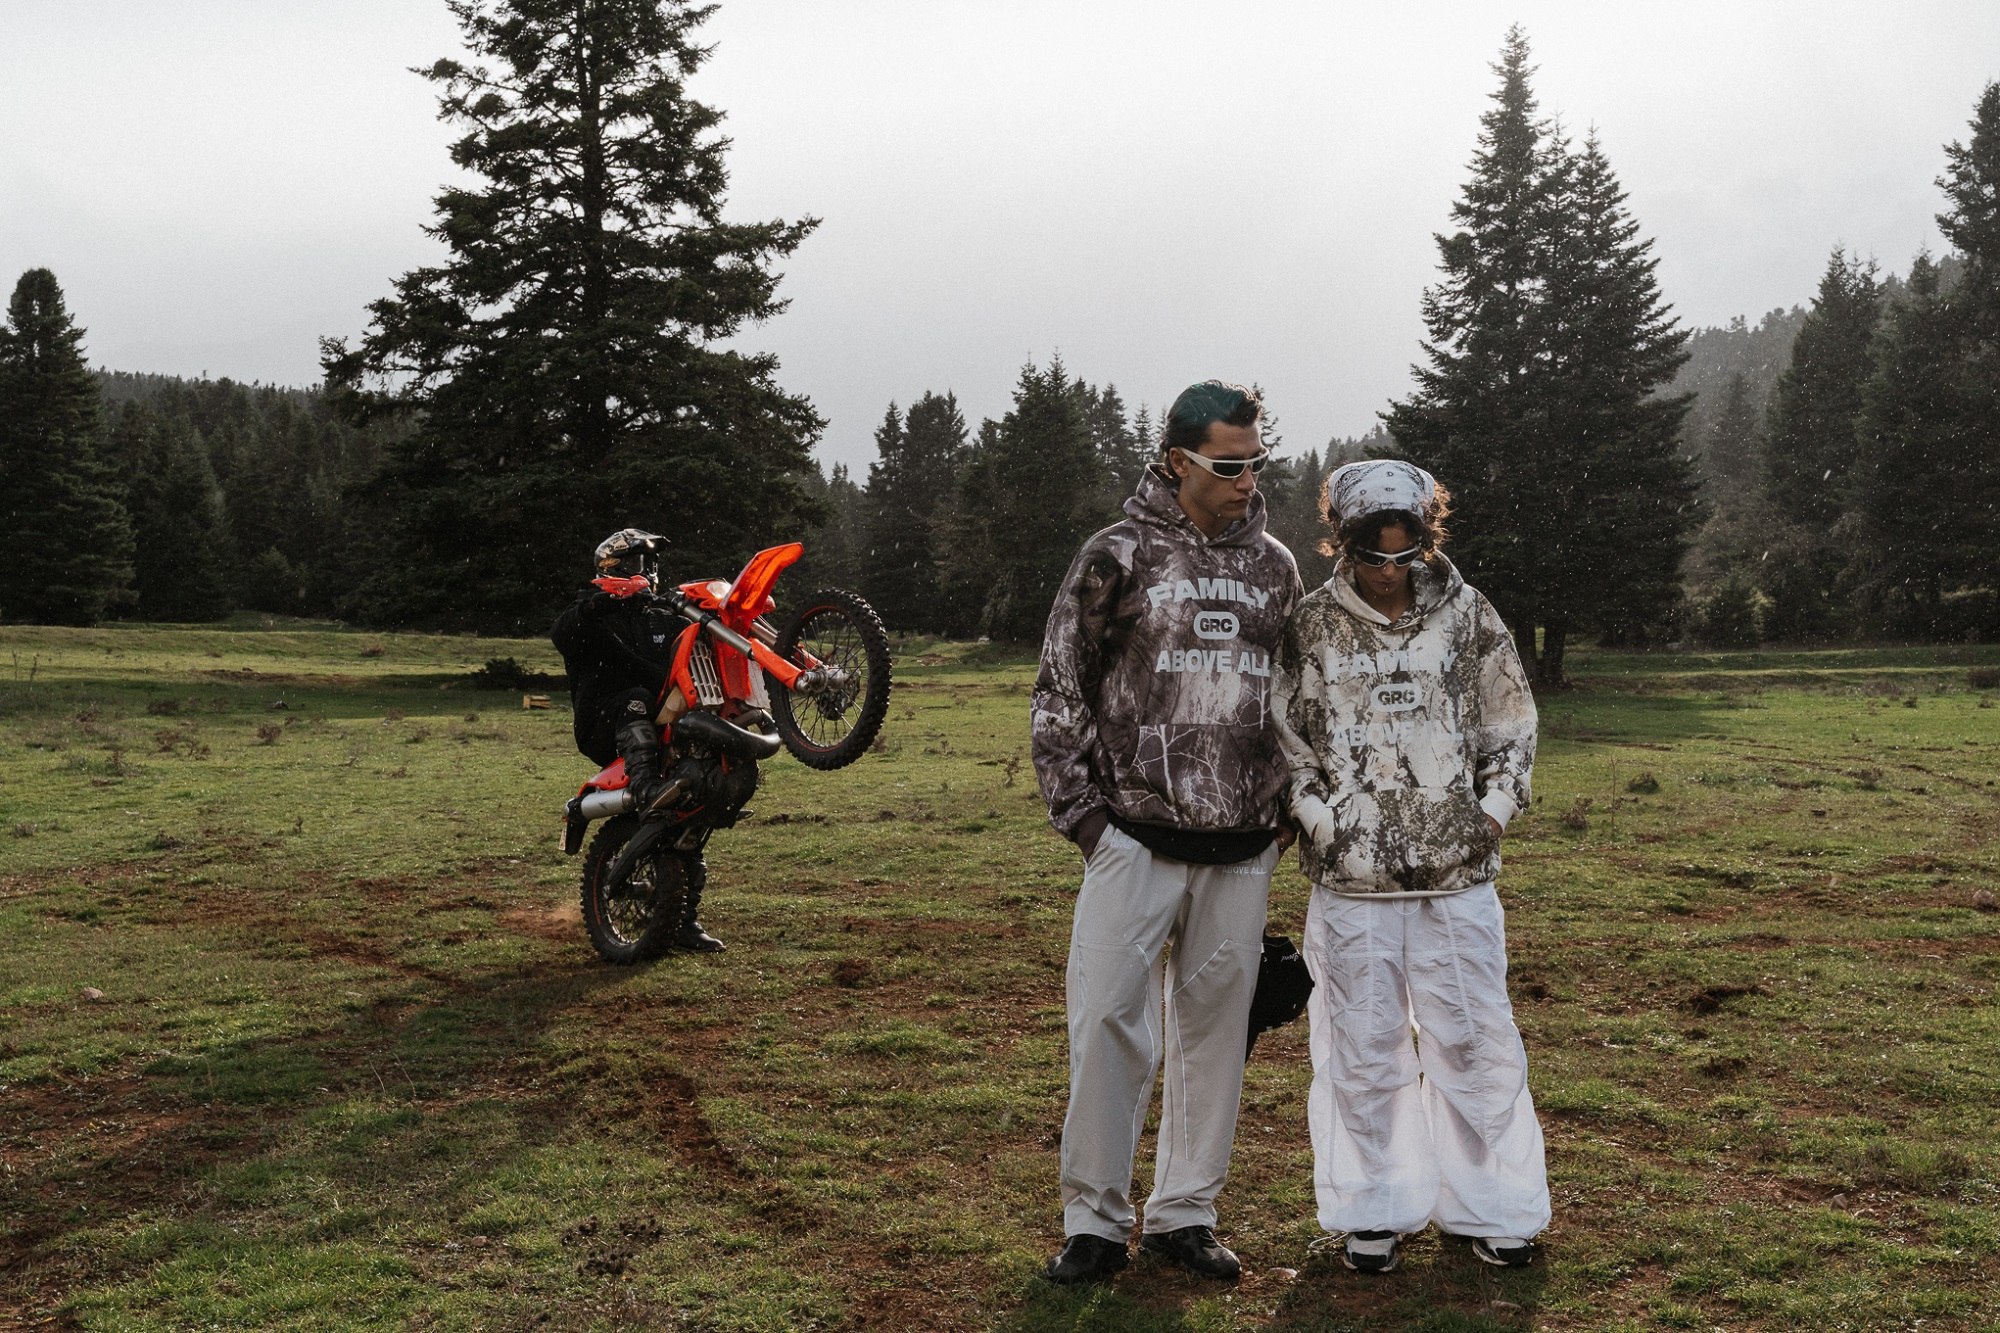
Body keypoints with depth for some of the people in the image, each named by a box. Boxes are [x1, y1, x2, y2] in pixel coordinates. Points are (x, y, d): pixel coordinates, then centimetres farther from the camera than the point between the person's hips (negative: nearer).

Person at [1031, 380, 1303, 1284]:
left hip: (1241, 854, 4)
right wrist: (1080, 813, -5)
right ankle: (1094, 1223, 12)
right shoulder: (1119, 556, -2)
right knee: (1109, 1029, -2)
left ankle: (1184, 1216, 23)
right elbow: (1059, 690, 0)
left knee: (1214, 1030, 10)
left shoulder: (1275, 567, 10)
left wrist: (1287, 809, 10)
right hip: (1135, 844, -3)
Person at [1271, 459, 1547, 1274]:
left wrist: (1494, 808, -1)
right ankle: (1375, 1210, 22)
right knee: (1365, 1046, 8)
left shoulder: (1467, 615, 3)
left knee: (1473, 1037, 6)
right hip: (1351, 874, 0)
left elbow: (1510, 723, 11)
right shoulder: (1313, 625, 1)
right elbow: (1285, 733, 6)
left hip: (1457, 871, 1)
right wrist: (1319, 817, -5)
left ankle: (1486, 1204, 23)